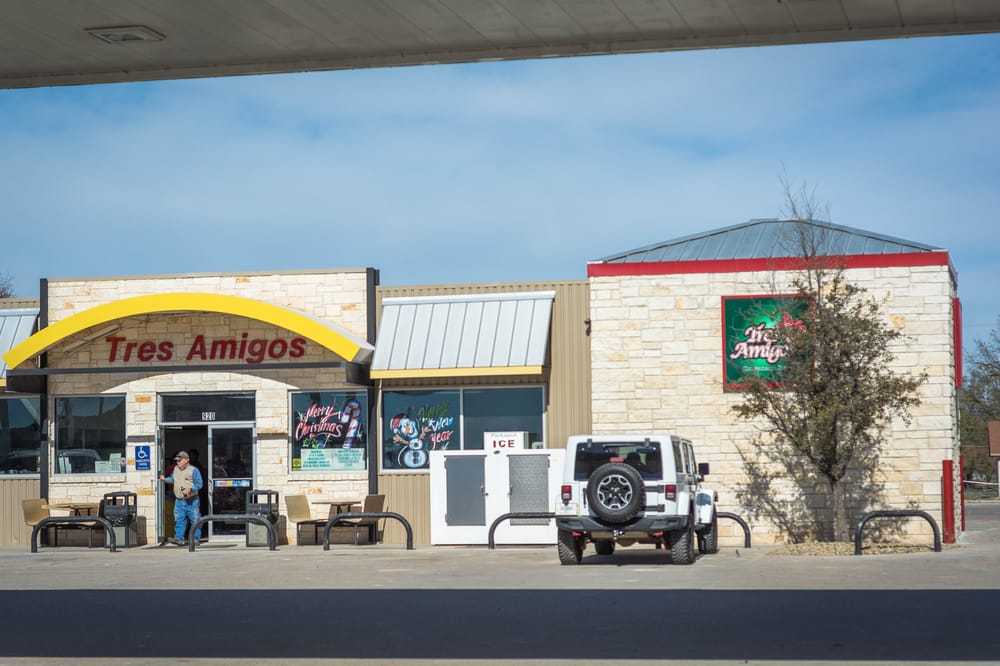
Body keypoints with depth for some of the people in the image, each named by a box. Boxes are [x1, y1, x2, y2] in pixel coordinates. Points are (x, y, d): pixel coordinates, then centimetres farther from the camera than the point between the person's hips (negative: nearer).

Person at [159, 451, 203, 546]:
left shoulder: (193, 470, -7)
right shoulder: (176, 469, 12)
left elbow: (199, 484, -10)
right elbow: (172, 479, 26)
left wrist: (190, 489, -24)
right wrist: (165, 479, 7)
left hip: (191, 501, -5)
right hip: (179, 501, 5)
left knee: (195, 520, 2)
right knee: (179, 520, -2)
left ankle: (196, 539, 10)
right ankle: (179, 538, -3)